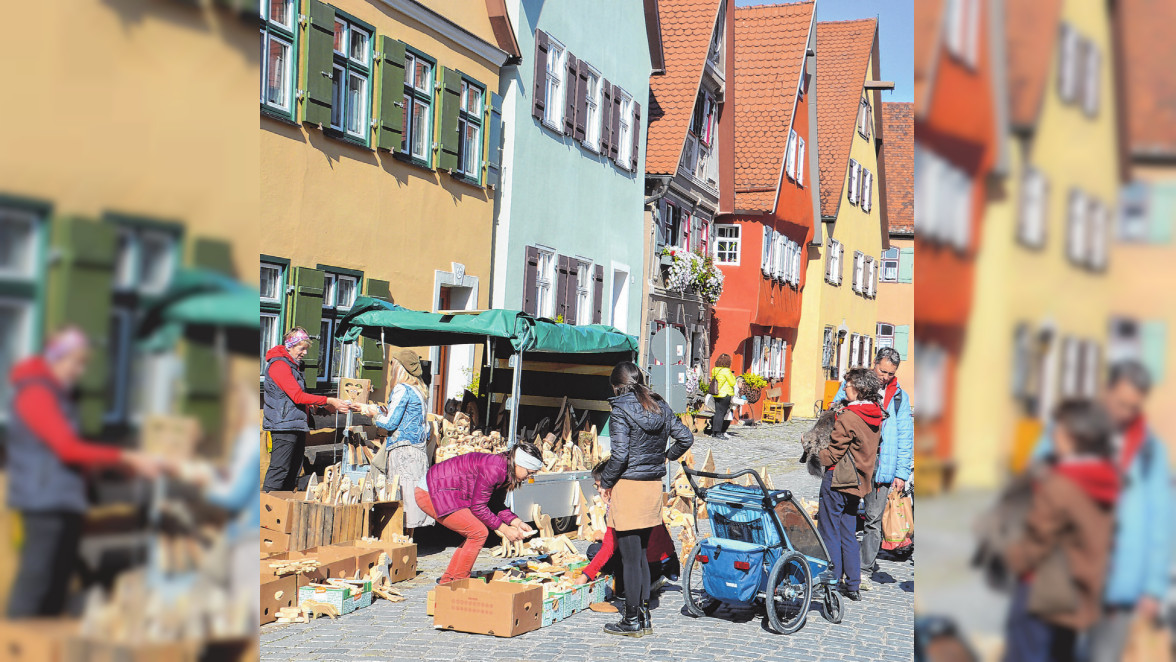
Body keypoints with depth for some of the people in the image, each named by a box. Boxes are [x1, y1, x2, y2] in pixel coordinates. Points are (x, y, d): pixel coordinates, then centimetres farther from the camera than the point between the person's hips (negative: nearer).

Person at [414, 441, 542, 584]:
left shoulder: (504, 470, 5)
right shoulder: (494, 469, -25)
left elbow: (496, 505, 15)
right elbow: (478, 508, -19)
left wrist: (517, 522, 2)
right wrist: (505, 529, -13)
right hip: (429, 494, -10)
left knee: (474, 535, 12)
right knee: (479, 533, -12)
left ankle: (447, 581, 19)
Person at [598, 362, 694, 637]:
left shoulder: (621, 411, -13)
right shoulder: (660, 407, 6)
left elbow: (620, 455, -19)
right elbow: (685, 437, 8)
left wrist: (605, 483, -6)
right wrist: (667, 457, 25)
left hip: (629, 487, -7)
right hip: (654, 485, 7)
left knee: (630, 558, 1)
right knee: (641, 555, 16)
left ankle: (632, 621, 8)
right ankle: (644, 616, 19)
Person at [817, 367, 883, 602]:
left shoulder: (848, 417, -17)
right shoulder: (876, 417, 6)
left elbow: (833, 453, -14)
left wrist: (818, 456, 4)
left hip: (838, 479, -8)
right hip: (859, 482, 8)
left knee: (830, 532, 2)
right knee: (849, 534, 14)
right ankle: (853, 586, 16)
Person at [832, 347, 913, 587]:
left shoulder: (899, 397, 9)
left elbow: (905, 437, 9)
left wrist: (901, 473, 2)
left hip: (881, 468, 1)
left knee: (874, 518, 1)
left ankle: (865, 571, 8)